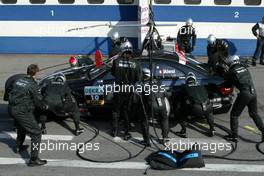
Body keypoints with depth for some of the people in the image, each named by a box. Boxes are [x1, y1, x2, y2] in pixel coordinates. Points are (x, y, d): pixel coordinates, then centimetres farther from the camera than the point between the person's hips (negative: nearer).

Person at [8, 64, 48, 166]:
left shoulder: (18, 81, 8)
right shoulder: (33, 86, -13)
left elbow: (12, 94, 17)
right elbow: (39, 102, -11)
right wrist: (45, 107, 10)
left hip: (13, 109, 9)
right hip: (23, 112, -9)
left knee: (21, 127, 35)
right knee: (36, 133, -3)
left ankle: (19, 147, 55)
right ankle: (33, 159, -7)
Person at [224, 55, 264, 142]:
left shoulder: (232, 71, -1)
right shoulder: (244, 68, 16)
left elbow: (229, 83, 9)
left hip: (245, 93, -6)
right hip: (253, 92, 6)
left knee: (234, 114, 7)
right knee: (254, 114, 22)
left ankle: (234, 135, 8)